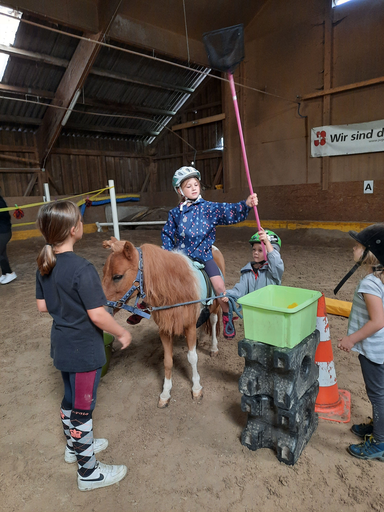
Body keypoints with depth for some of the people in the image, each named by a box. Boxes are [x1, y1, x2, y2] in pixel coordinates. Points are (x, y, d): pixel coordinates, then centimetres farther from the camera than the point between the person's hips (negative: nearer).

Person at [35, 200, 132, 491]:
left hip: (61, 346, 8)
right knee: (82, 409, 9)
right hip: (83, 350, -8)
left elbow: (42, 306, 6)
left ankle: (74, 446, 51)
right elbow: (98, 315, -26)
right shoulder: (83, 270, -28)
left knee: (71, 399, 27)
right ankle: (89, 472, 30)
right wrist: (122, 333, -11)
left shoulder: (45, 266, -3)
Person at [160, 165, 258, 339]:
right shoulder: (175, 213, 2)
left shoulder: (208, 208, -3)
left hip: (203, 254, -2)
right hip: (181, 254, 2)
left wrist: (246, 204, -34)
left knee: (219, 286, -11)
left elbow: (229, 211, -17)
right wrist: (168, 254, 2)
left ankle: (226, 317, 13)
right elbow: (167, 234, 12)